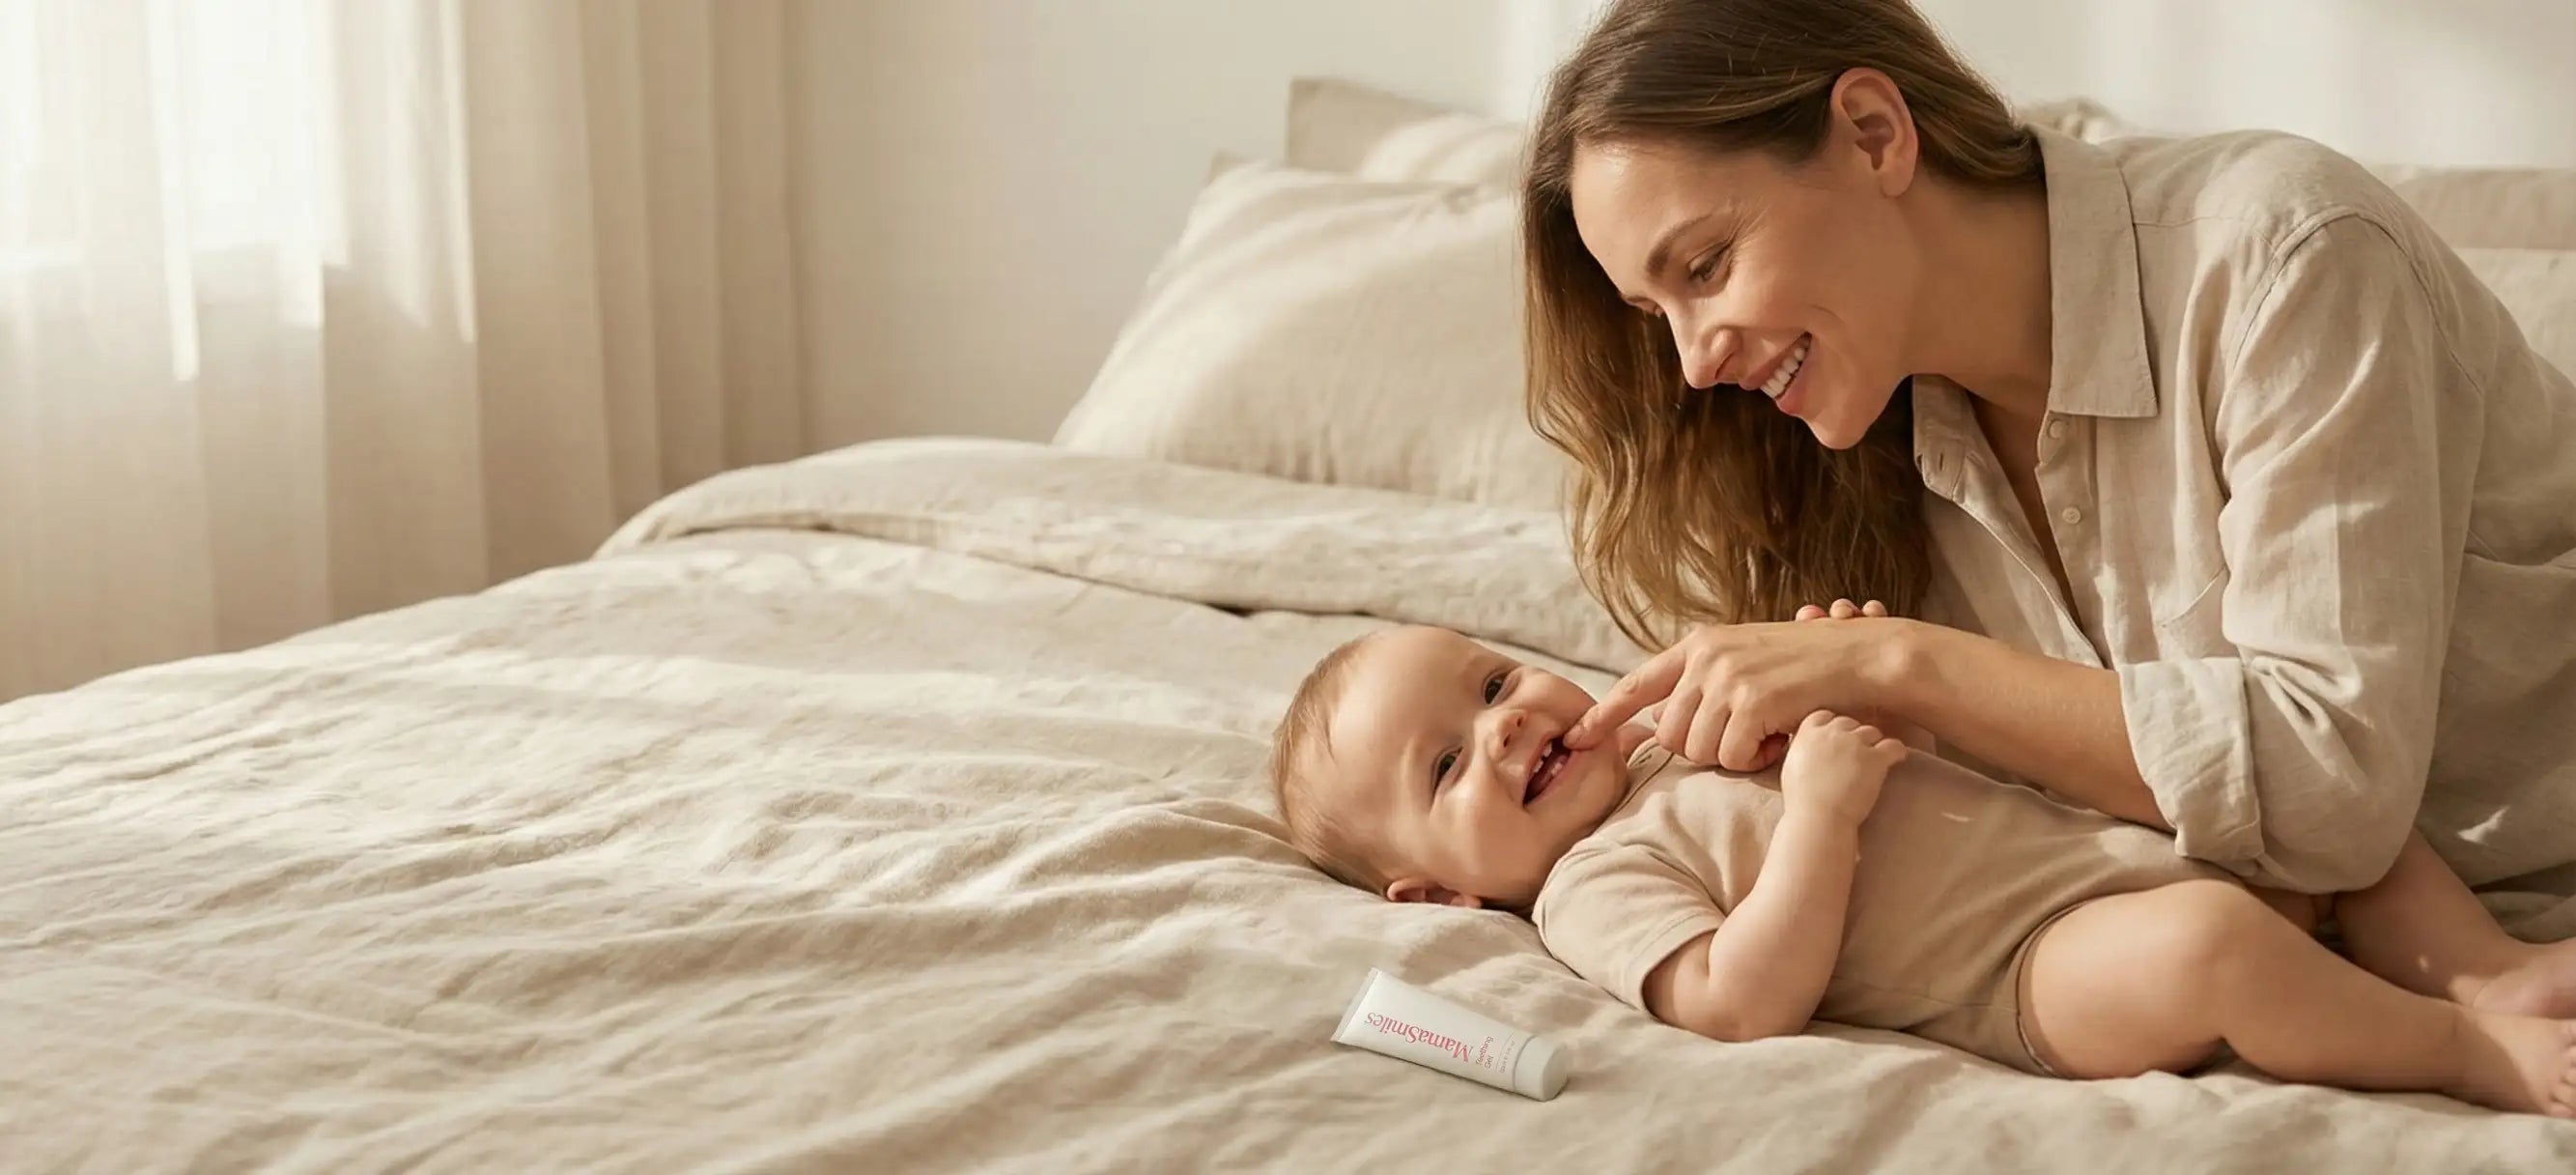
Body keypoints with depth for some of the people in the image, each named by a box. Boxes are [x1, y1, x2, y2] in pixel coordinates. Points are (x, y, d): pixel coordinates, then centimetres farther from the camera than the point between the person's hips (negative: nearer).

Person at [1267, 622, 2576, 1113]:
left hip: (2102, 839, 10)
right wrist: (1818, 811, -21)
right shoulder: (1596, 884, -5)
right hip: (2041, 969, -10)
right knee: (2206, 944, -38)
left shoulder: (1673, 746, 22)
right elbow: (1746, 1004, -21)